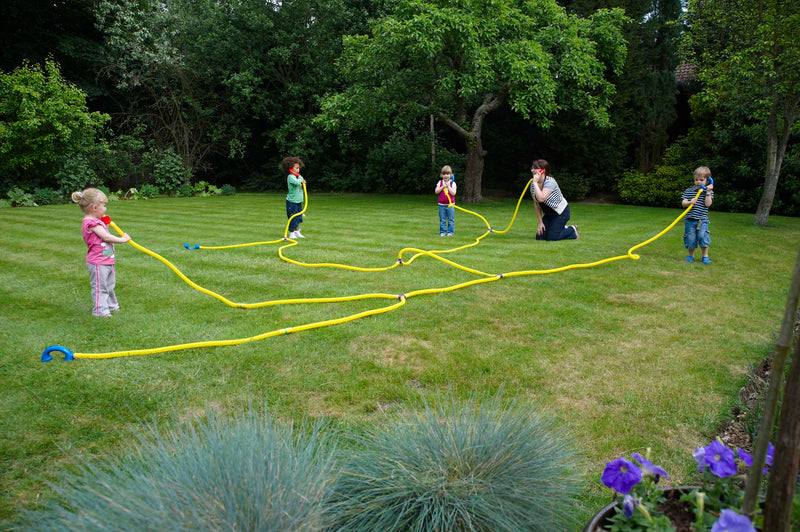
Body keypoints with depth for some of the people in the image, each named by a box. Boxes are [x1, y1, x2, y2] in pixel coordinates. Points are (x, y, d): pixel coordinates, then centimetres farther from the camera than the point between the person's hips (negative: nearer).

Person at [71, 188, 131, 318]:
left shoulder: (95, 221, 13)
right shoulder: (91, 222, -19)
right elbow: (106, 237, -23)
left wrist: (105, 225, 10)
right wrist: (122, 239, -14)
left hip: (107, 261, 10)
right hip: (97, 263, -10)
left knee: (109, 285, 21)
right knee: (99, 286, -2)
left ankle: (111, 305, 34)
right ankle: (100, 310, 5)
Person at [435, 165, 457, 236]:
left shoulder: (452, 183, -1)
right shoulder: (440, 182, 5)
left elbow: (453, 193, -11)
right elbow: (436, 191, -4)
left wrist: (448, 186, -16)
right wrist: (443, 186, -14)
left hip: (450, 204, -1)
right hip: (442, 204, 2)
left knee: (450, 220, 3)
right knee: (442, 220, 5)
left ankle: (450, 232, 11)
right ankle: (442, 232, 13)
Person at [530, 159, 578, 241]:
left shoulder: (550, 182, -26)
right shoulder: (533, 184, -5)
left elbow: (541, 198, -42)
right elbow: (536, 204, 0)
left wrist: (535, 182, -35)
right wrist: (540, 222, -3)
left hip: (561, 212, -7)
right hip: (549, 214, 7)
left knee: (551, 237, -13)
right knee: (539, 237, -2)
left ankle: (572, 230, 13)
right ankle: (562, 228, 21)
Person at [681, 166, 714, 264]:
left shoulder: (709, 192, 5)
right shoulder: (689, 191, 6)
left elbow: (708, 204, -8)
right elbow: (683, 203, 0)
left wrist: (708, 192, -12)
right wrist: (689, 202, -20)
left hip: (702, 220, -1)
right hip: (690, 220, 1)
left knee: (703, 237, -10)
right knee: (691, 238, 2)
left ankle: (705, 256, 4)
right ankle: (691, 255, 20)